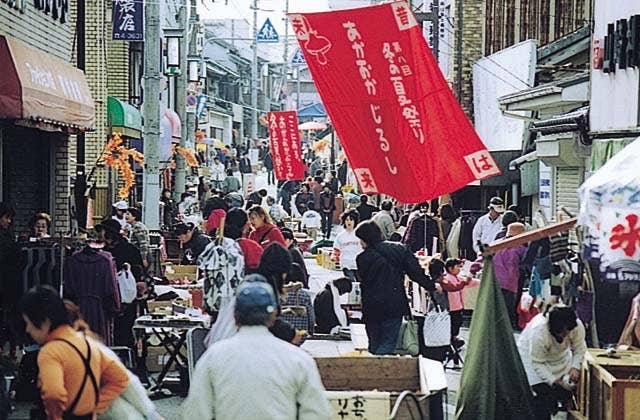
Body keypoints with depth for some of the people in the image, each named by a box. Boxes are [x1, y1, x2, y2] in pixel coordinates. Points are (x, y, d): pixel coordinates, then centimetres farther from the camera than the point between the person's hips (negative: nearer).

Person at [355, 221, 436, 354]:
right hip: (394, 307, -1)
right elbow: (416, 272, 1)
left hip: (371, 308, 1)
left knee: (374, 346, 14)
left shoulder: (362, 258, -3)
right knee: (387, 345, 0)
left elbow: (363, 283, 5)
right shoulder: (400, 250, 0)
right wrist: (431, 286, 13)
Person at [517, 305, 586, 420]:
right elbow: (538, 363, -31)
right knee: (542, 393, -18)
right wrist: (555, 381, -35)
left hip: (559, 355, 5)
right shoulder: (538, 330, -40)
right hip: (532, 355, -5)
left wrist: (575, 367, -28)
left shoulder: (577, 326, -28)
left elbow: (580, 349, -13)